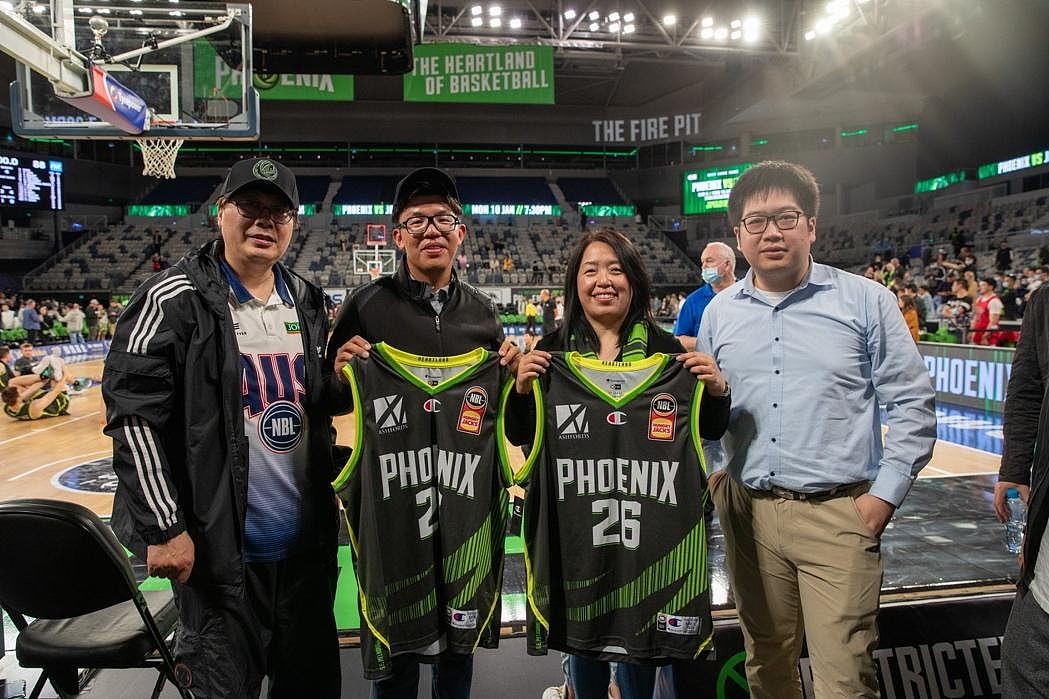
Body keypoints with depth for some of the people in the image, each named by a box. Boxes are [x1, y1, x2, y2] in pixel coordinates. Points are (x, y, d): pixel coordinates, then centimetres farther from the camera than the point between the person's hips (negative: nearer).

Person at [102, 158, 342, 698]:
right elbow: (133, 416, -13)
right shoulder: (173, 299, -12)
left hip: (308, 537, 6)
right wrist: (164, 528, -13)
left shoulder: (307, 301, 7)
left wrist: (341, 376, -2)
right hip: (220, 547, -6)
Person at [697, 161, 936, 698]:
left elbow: (912, 404, 0)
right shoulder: (719, 312, 7)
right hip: (748, 512, 3)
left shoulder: (866, 301, -2)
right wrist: (712, 470, 6)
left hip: (839, 514, -3)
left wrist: (886, 492, -5)